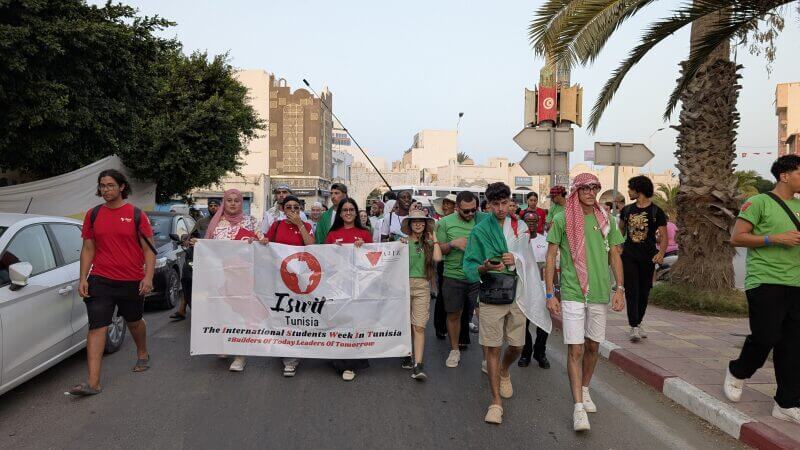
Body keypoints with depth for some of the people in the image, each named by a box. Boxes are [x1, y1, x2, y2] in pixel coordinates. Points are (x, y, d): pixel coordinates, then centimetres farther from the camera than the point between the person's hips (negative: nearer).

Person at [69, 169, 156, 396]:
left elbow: (149, 249, -4)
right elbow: (88, 249, 9)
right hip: (100, 280, 2)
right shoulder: (93, 214, 5)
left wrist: (148, 277, -14)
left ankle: (143, 354, 45)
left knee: (134, 321, 17)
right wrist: (83, 279, 1)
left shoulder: (136, 214, -3)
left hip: (132, 281, -1)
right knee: (97, 327, -6)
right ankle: (93, 382, -6)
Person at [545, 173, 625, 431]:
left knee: (593, 346, 14)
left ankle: (585, 390, 34)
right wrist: (549, 294, -5)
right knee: (575, 349, -5)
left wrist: (620, 288, 3)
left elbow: (615, 255, 12)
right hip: (572, 293, -4)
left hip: (600, 293, 4)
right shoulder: (562, 220, -3)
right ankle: (578, 406, -1)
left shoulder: (606, 220, 7)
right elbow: (550, 258, -2)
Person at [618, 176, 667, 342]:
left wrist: (661, 252, -23)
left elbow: (664, 236, -6)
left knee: (644, 292, 9)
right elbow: (620, 231, 20)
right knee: (631, 291, -9)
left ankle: (638, 323, 26)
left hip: (648, 258, -1)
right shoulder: (627, 210, 8)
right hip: (629, 255, 1)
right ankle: (633, 328, -12)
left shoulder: (656, 212, -2)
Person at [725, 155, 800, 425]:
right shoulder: (759, 202, -4)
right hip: (765, 282, -7)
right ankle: (737, 373, 21)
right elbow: (736, 238, -9)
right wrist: (776, 238, -16)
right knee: (765, 337, -8)